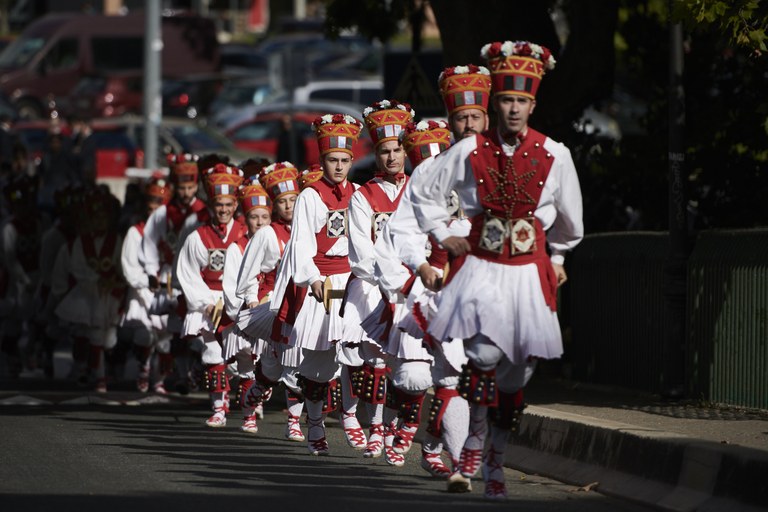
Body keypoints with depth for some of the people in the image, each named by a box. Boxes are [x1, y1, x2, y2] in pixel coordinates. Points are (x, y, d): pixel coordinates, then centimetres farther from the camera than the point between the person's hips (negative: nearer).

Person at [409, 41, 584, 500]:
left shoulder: (554, 156, -2)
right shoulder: (469, 152, -2)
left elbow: (569, 218, 17)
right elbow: (424, 193, 15)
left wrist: (557, 258, 26)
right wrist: (444, 237, 10)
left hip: (529, 271, 1)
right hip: (480, 268, -1)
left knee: (517, 369, 3)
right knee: (484, 352, -21)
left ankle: (496, 462, 17)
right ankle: (476, 437, 1)